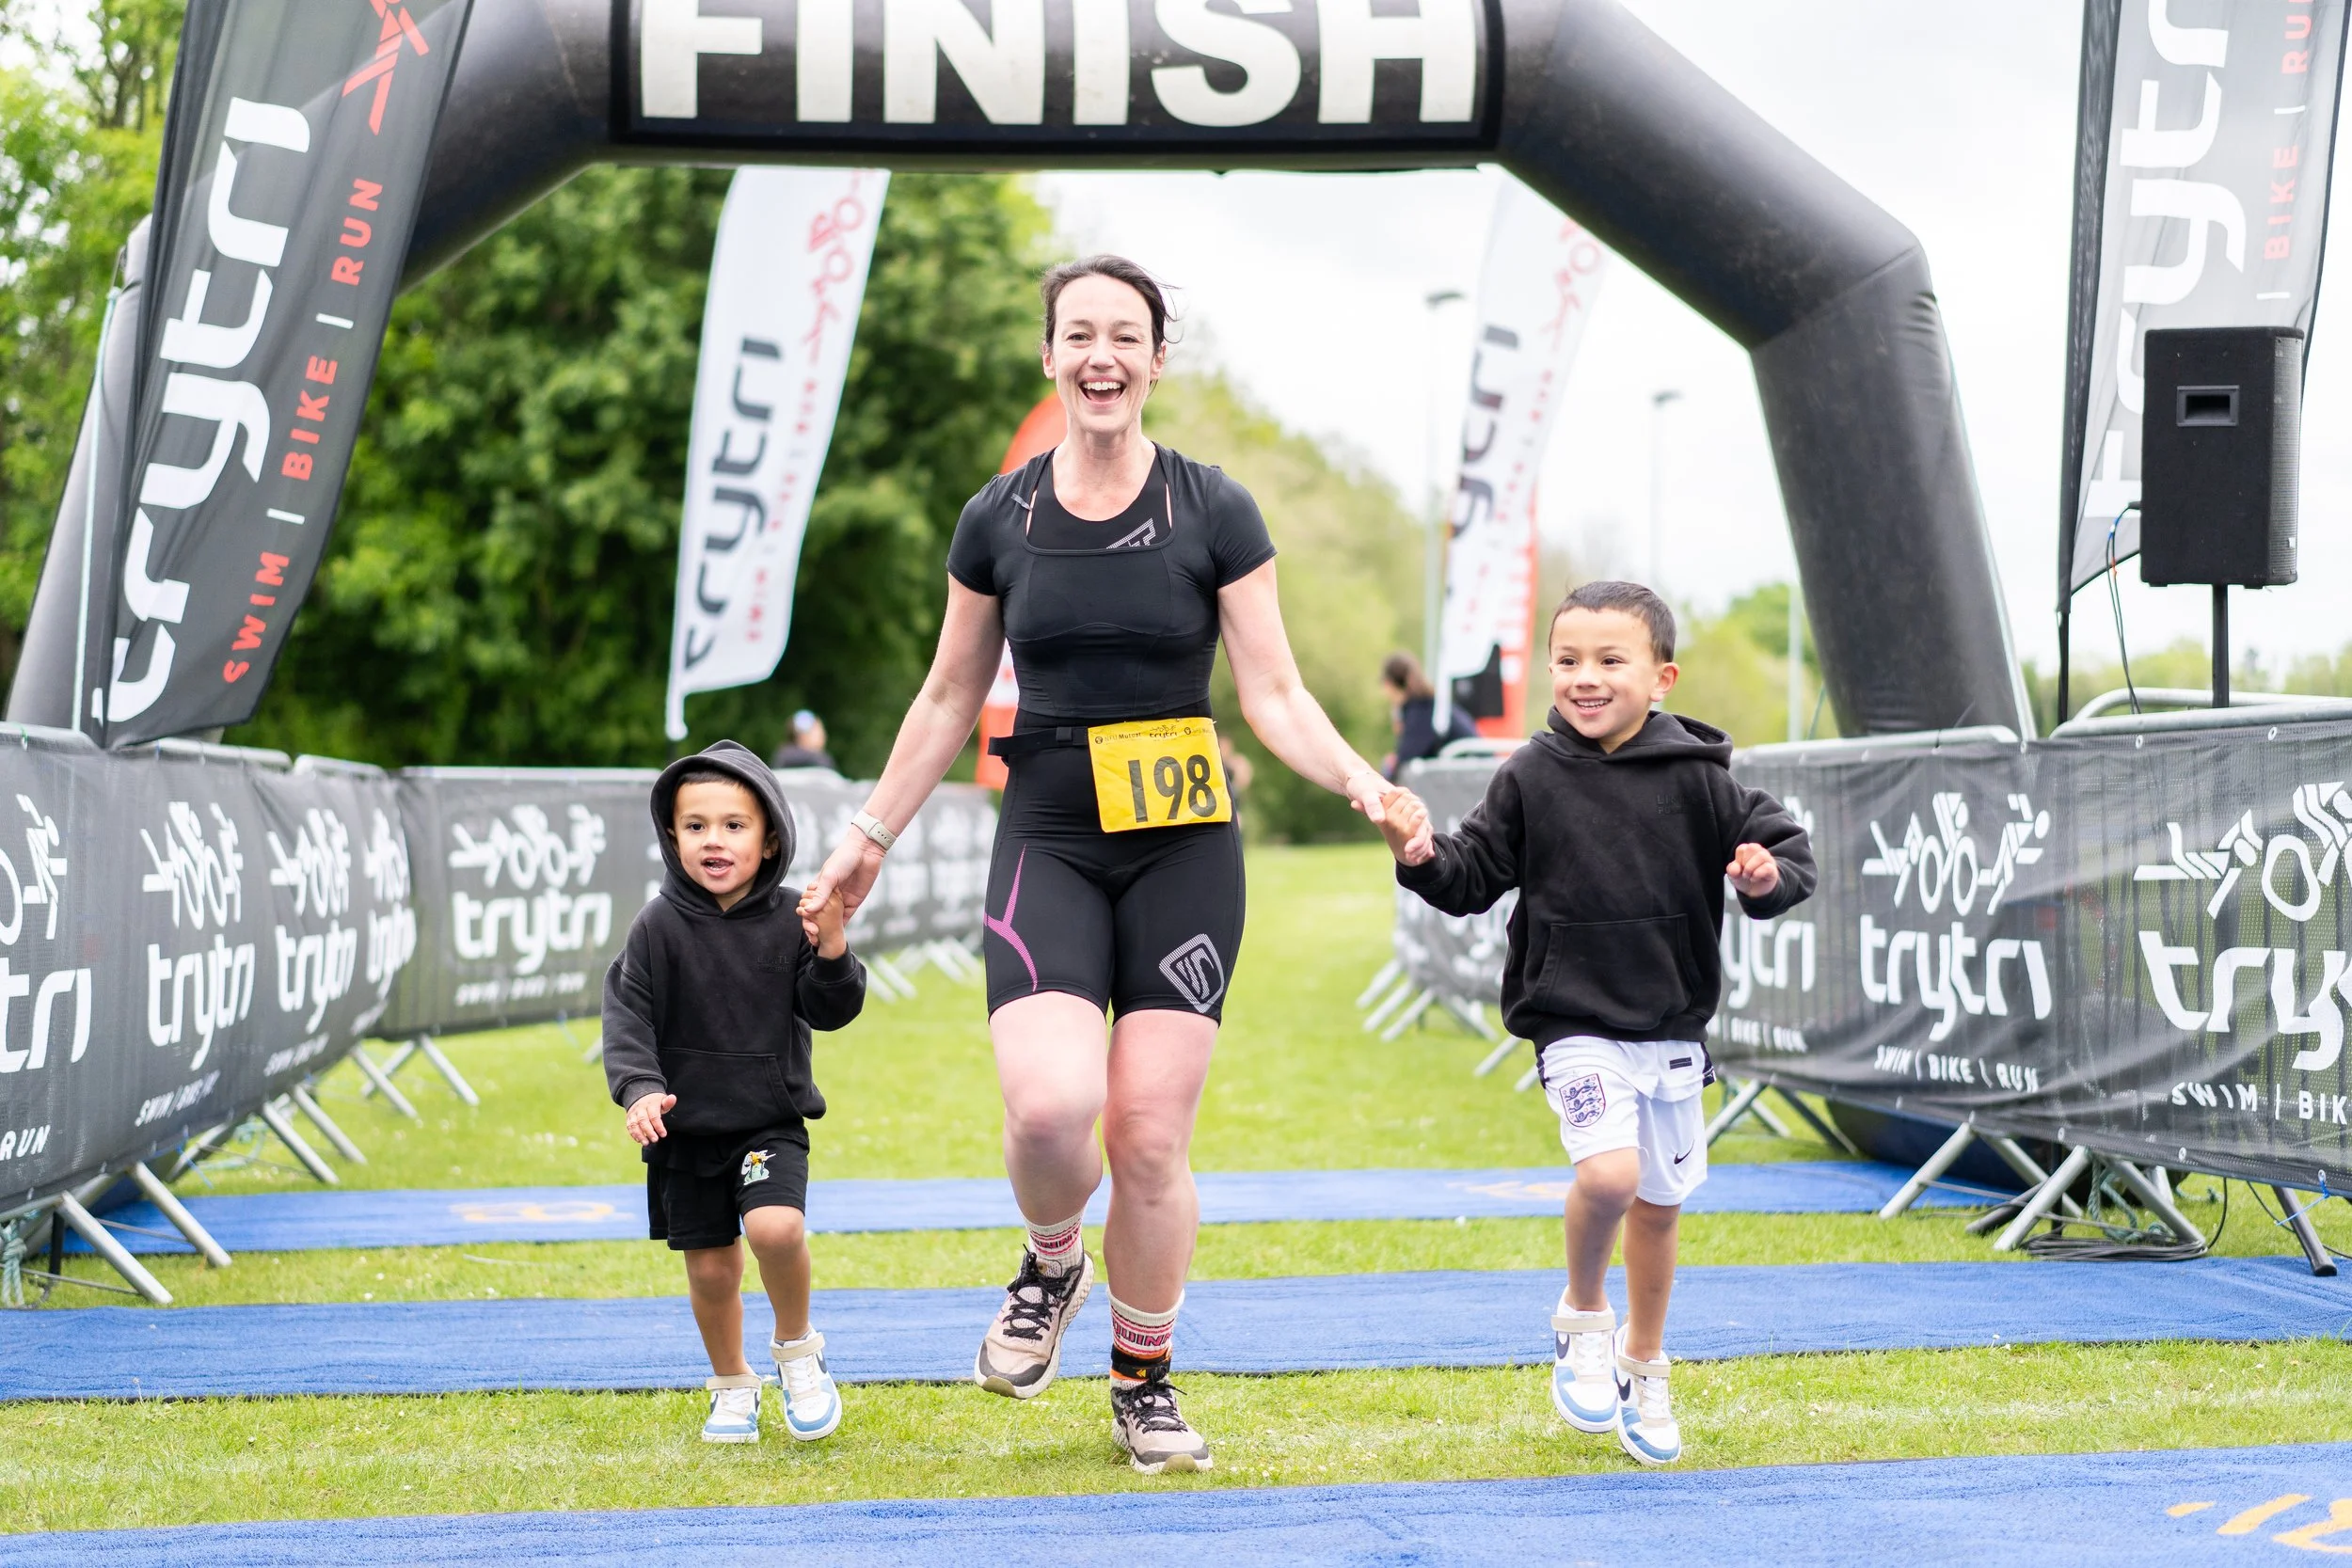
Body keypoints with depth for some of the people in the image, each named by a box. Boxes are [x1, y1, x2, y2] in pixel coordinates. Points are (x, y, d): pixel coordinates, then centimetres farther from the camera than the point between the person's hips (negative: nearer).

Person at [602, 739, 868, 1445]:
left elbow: (831, 1010, -4)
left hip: (772, 1121, -1)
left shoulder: (790, 921, -3)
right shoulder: (660, 927, -5)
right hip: (686, 1126, 1)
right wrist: (639, 1088, -20)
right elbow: (627, 1015, -6)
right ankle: (732, 1386, 30)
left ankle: (798, 1348, 3)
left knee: (776, 1227, -24)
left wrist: (832, 951, -22)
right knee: (710, 1267, 7)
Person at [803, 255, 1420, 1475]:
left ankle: (1144, 1382, 16)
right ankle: (1053, 1264, 12)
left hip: (1184, 849, 0)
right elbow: (949, 700, 14)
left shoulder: (1214, 512, -1)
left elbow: (1274, 695, -1)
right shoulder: (999, 519, 4)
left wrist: (1359, 781, -18)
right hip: (1048, 843, 0)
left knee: (1150, 1138, -5)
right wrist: (872, 834, 15)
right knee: (1049, 1106, -21)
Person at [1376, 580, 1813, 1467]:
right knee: (1608, 1171, -24)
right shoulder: (1531, 778, -4)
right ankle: (1583, 1316, 5)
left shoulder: (1697, 778, -4)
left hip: (1672, 1026, 2)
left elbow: (1787, 848, 2)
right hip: (1576, 1023, -2)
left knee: (1659, 1202, 12)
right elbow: (1474, 878, 0)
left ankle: (1643, 1370, 35)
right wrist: (1421, 858, -19)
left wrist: (1769, 878, -20)